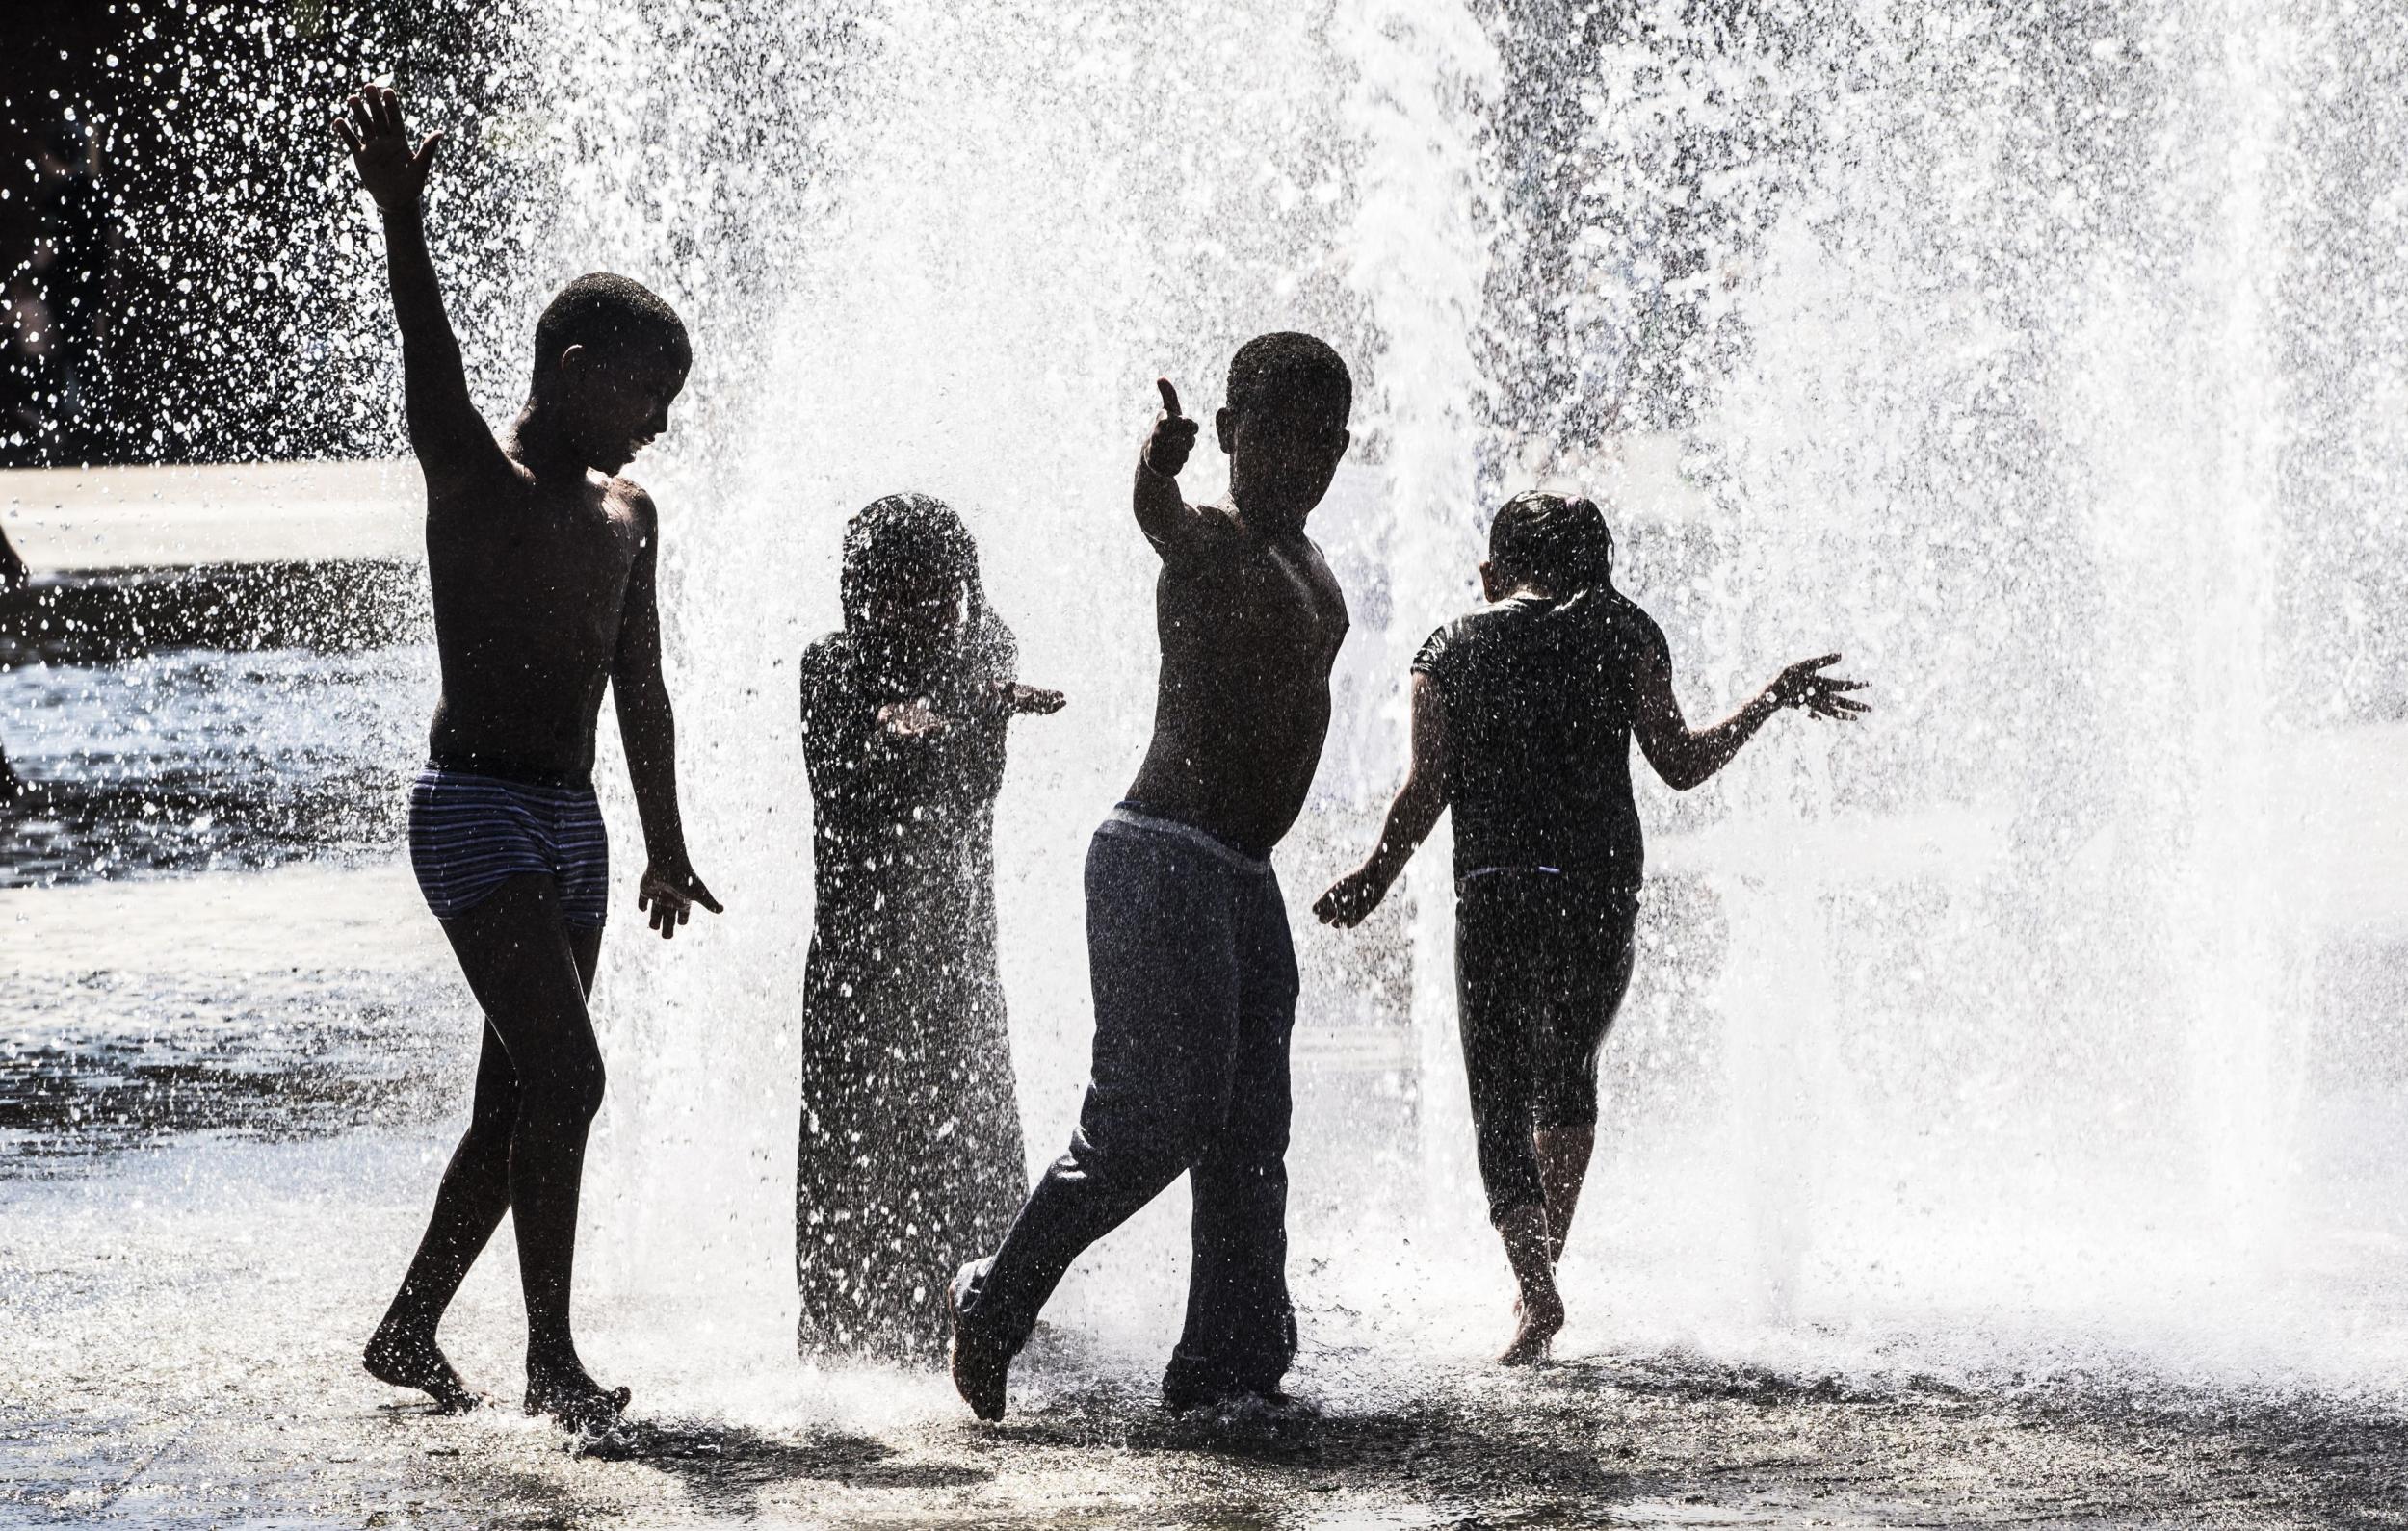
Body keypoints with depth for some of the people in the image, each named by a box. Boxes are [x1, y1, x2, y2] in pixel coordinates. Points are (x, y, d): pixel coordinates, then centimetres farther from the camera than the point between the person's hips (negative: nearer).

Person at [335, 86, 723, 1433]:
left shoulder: (626, 514, 14)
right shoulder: (475, 476, -7)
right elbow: (434, 363, -26)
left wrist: (666, 848, 26)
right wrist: (403, 225, -43)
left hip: (573, 825, 8)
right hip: (478, 811, -8)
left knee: (521, 1097, 10)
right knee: (566, 1080, -16)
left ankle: (411, 1331, 22)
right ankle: (551, 1360, -13)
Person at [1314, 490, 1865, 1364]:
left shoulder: (1452, 646, 9)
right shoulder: (1620, 630, 8)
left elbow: (1427, 789, 1)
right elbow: (1680, 764, 4)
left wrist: (1373, 881, 13)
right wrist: (1774, 699, 15)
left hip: (1494, 894, -1)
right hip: (1602, 892, 1)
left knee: (1501, 1098, -1)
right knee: (1569, 1076, 23)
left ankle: (1535, 1279, -21)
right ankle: (1542, 1266, 21)